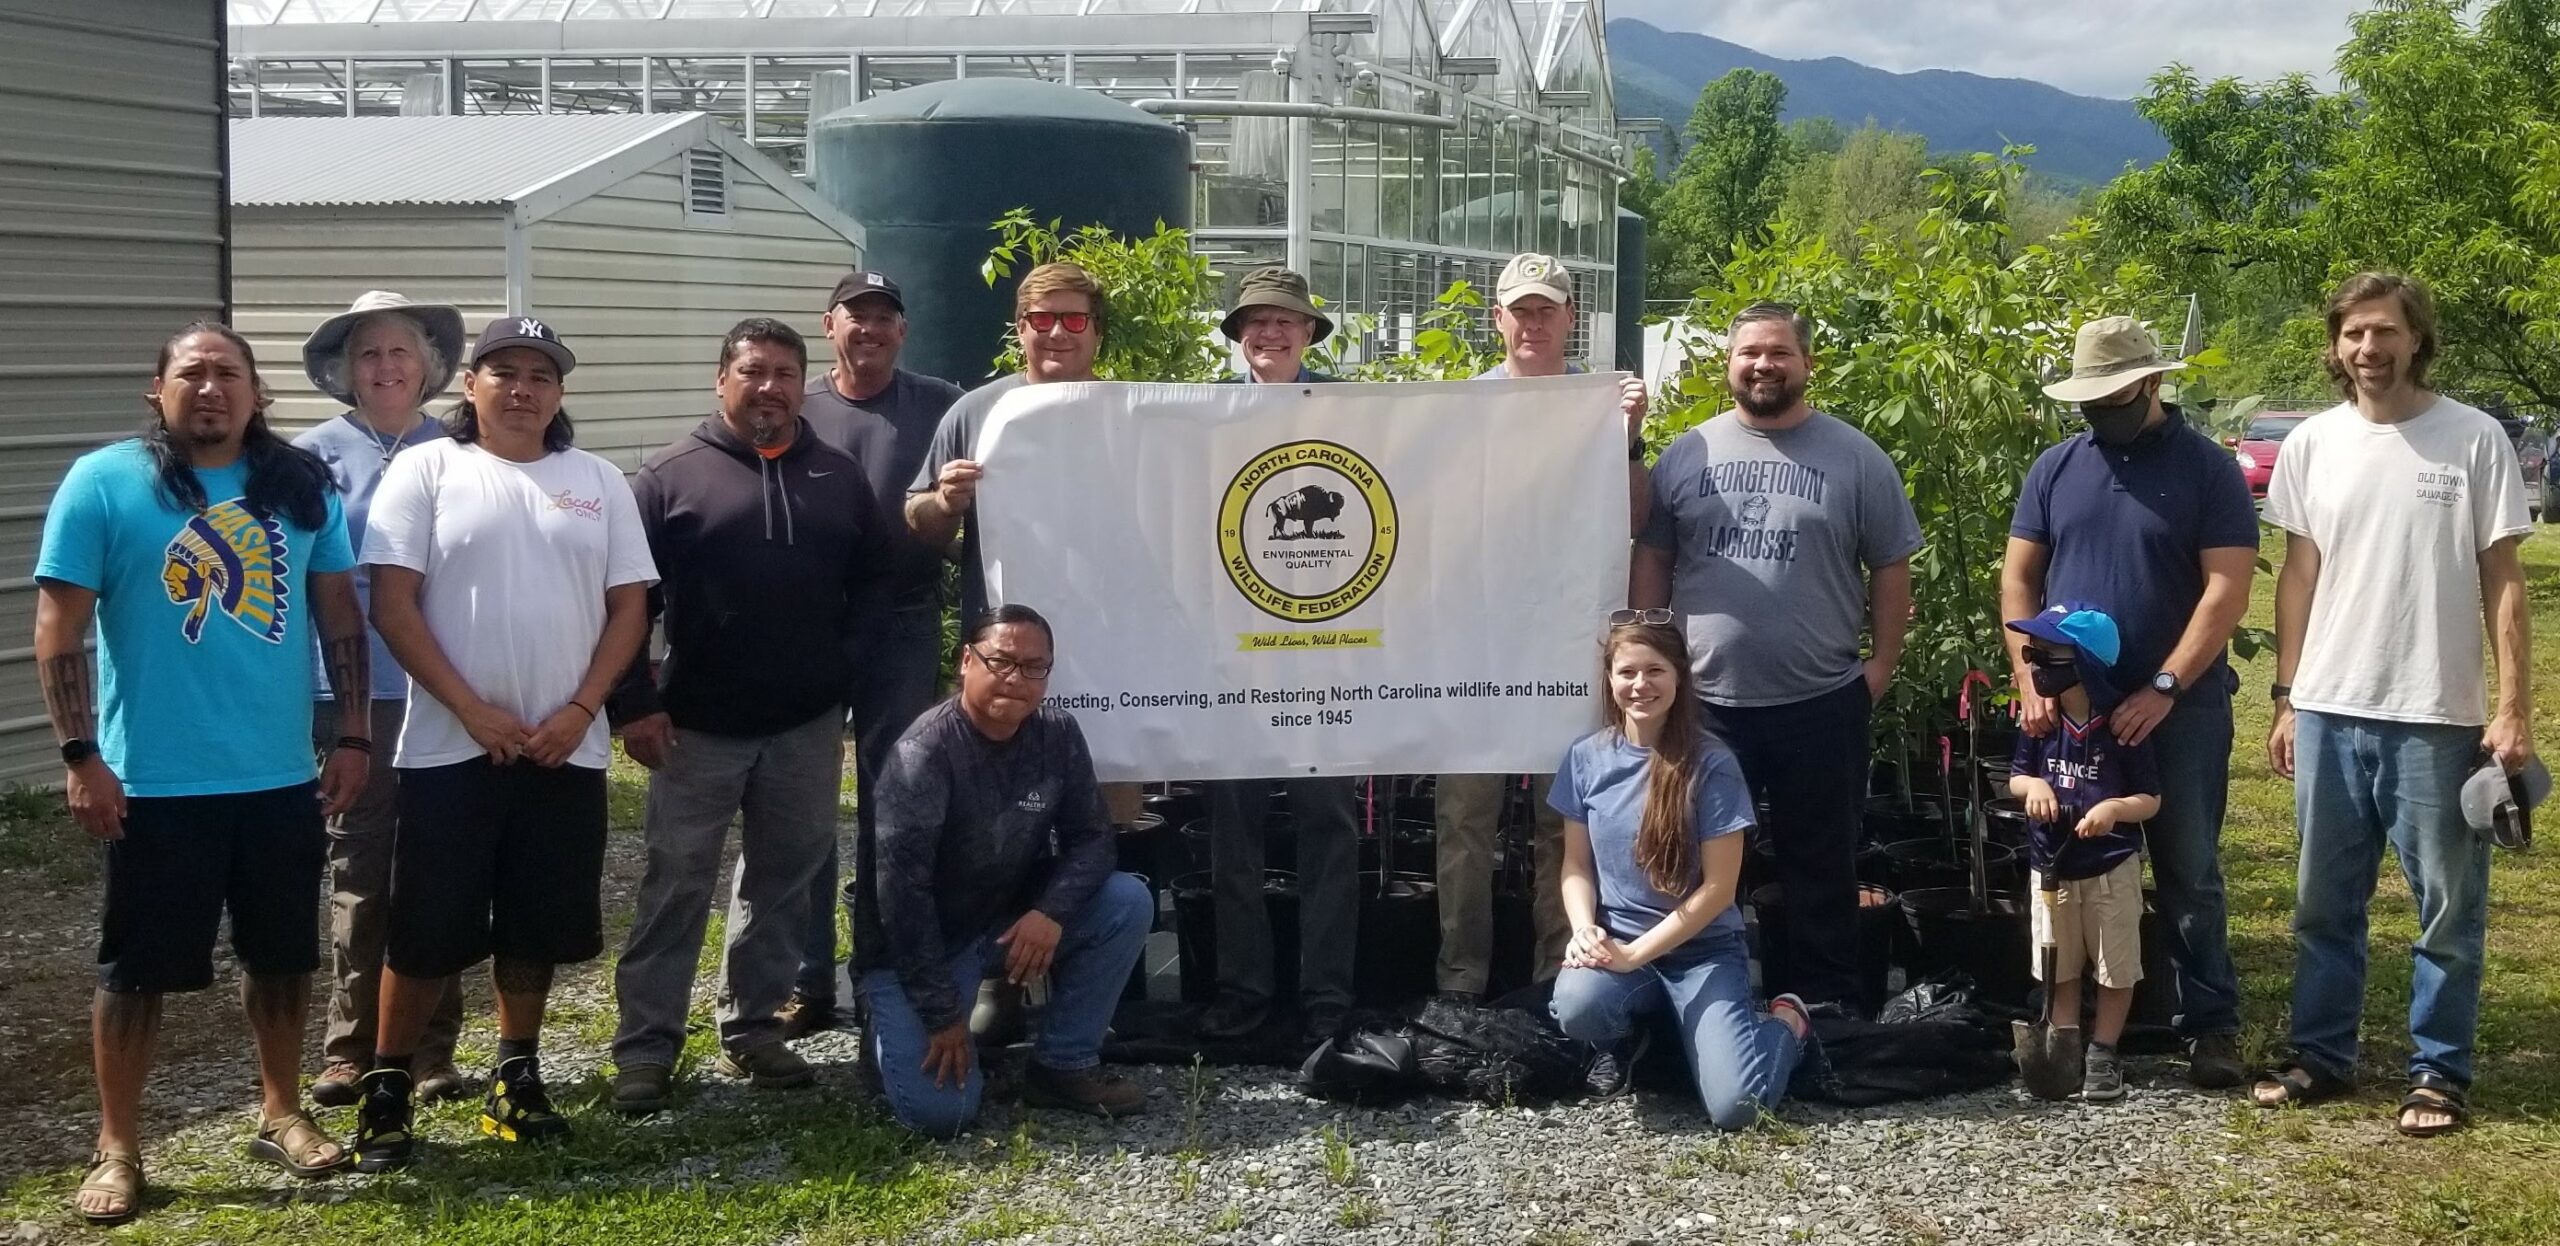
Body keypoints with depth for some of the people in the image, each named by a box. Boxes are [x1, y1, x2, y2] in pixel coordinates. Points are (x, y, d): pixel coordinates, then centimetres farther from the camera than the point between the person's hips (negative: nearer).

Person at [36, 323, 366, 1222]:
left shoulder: (301, 485, 4)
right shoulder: (103, 482, -6)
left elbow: (340, 615, 9)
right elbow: (59, 630, -8)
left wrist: (352, 736, 3)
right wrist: (81, 756, -13)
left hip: (282, 777, 4)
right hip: (156, 782, -4)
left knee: (283, 955, 15)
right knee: (137, 968, 5)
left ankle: (280, 1114, 32)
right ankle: (116, 1148, 18)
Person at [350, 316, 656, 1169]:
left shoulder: (598, 482, 9)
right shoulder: (425, 470, 0)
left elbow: (629, 608, 6)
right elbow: (392, 605, -7)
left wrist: (580, 710, -6)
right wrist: (472, 710, -13)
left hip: (566, 746, 3)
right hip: (450, 744, -3)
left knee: (538, 926, 11)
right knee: (427, 929, 0)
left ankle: (515, 1079, 25)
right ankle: (387, 1087, 14)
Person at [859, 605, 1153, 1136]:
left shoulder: (1058, 735, -6)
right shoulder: (925, 751, -24)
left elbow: (1090, 837, -3)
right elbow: (901, 888, -26)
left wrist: (1053, 912, -25)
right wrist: (941, 1013, -25)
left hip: (1015, 920, 6)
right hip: (923, 942, -6)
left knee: (1128, 902, -16)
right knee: (940, 1109, -22)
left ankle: (1063, 1066, -3)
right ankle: (896, 1028, 14)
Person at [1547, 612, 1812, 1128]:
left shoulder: (1710, 763, -12)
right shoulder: (1587, 758, 0)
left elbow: (1718, 887, -12)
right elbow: (1576, 865, 8)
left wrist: (1634, 955, -17)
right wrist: (1585, 930, -13)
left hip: (1702, 949, -3)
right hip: (1615, 940, 3)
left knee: (1736, 1107, -21)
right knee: (1576, 1007, -34)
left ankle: (1788, 1020, 14)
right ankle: (1631, 1030, 6)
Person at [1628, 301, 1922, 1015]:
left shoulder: (1854, 458, 0)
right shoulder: (1686, 455, 5)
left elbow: (1892, 568, 3)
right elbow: (1651, 560, 8)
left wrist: (1881, 664, -2)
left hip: (1821, 704, -1)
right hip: (1702, 702, 1)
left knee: (1821, 863, 10)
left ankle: (1828, 1002, 22)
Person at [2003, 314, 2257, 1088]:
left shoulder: (2206, 469, -4)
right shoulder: (2055, 469, 7)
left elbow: (2226, 591, -10)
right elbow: (2018, 577, 7)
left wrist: (2163, 689, -18)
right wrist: (2029, 684, -6)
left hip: (2181, 708, -3)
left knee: (2187, 872, 3)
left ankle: (2211, 1024, 11)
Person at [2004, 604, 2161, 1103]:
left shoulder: (2122, 725, -15)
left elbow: (2151, 800, -8)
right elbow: (2016, 777, 10)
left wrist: (2116, 808, -28)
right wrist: (2033, 785, -13)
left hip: (2112, 869, -4)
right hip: (2051, 868, 4)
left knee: (2116, 969, 8)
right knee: (2060, 970, 15)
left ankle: (2103, 1054, 22)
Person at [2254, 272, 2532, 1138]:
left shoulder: (2474, 439, -4)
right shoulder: (2311, 445, 5)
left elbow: (2503, 580, -4)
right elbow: (2299, 575, 10)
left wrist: (2513, 709, -9)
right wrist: (2285, 699, 7)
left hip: (2438, 717, -3)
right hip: (2329, 711, 4)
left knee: (2449, 906, 5)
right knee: (2324, 901, 12)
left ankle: (2440, 1072, 16)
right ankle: (2322, 1056, 24)